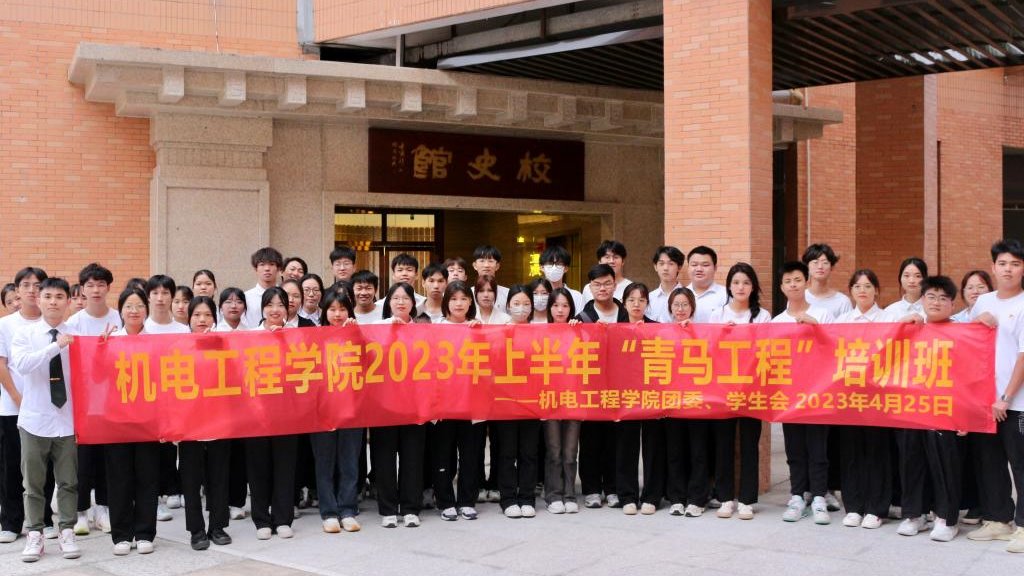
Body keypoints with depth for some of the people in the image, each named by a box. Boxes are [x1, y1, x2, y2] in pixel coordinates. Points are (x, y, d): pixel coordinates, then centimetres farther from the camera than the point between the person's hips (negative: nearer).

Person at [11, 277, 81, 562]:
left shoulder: (75, 336, 1)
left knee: (68, 481, 7)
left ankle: (67, 533, 16)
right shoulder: (25, 334, -3)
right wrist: (56, 346, -27)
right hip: (35, 419, -1)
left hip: (67, 419, 1)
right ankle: (35, 535, 16)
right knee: (34, 482, 7)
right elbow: (21, 364, -21)